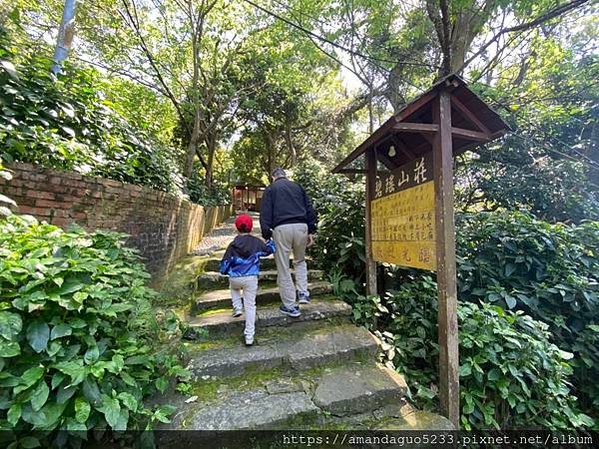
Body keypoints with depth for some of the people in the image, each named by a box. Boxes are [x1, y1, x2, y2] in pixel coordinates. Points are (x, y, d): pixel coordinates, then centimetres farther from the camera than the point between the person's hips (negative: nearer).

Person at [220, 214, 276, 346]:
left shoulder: (233, 244, -4)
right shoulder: (257, 242, -1)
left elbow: (225, 264, -1)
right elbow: (269, 250, 16)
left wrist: (225, 272, 21)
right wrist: (271, 241, 35)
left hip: (235, 278, 0)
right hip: (251, 278, 0)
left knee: (234, 288, 37)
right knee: (250, 306, 8)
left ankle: (237, 307, 21)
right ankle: (249, 336, 11)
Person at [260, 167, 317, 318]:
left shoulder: (270, 189, 13)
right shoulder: (297, 186, 21)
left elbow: (265, 215, 3)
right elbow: (309, 209, 15)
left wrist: (266, 236, 2)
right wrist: (311, 231, 15)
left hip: (281, 228, -3)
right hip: (301, 226, 3)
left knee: (283, 269, 6)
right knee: (300, 261, 26)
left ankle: (290, 306, 14)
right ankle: (303, 292, 13)